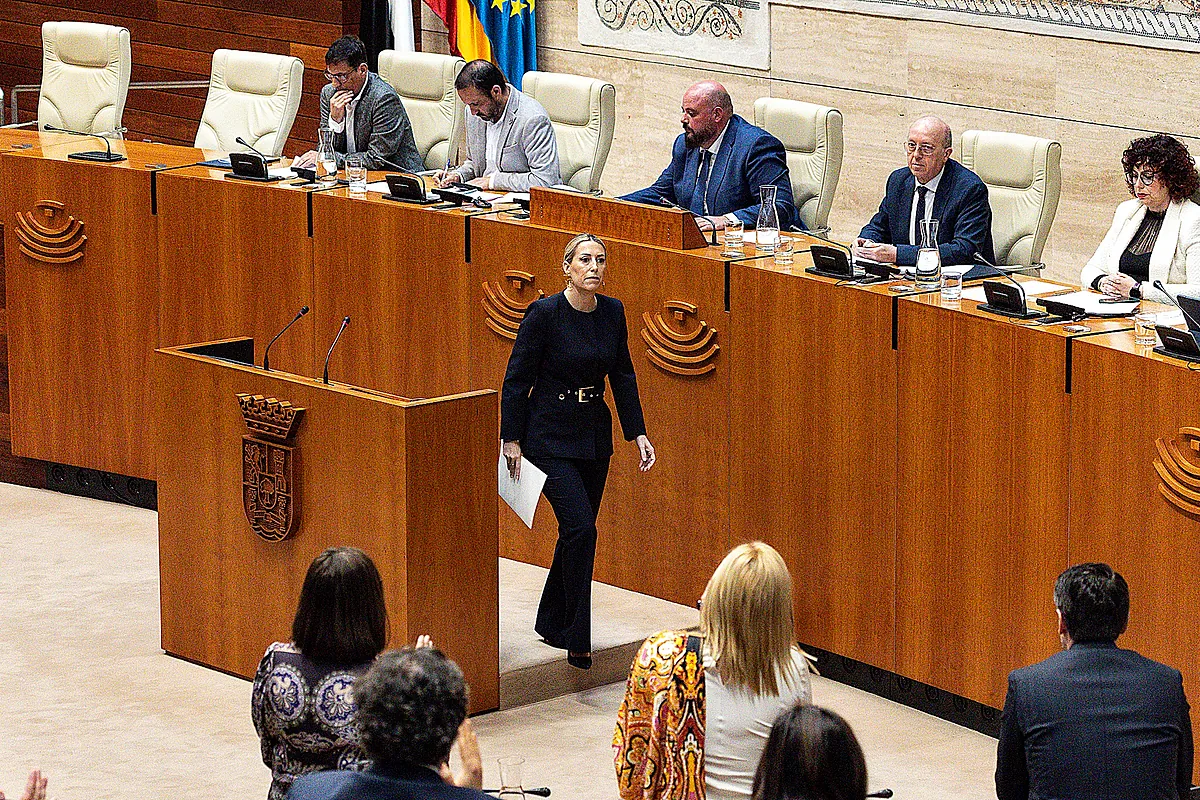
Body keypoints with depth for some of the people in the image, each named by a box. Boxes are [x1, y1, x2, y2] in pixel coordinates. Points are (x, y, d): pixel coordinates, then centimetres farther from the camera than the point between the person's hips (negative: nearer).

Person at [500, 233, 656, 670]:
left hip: (594, 433, 6)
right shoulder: (544, 313, -15)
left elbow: (623, 375, 11)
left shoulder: (612, 312, 1)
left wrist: (638, 434, 6)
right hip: (550, 436, -6)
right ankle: (577, 641, -9)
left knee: (578, 531, 12)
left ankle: (552, 624, 30)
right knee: (581, 527, -15)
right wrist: (512, 439, -9)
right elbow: (517, 378, -9)